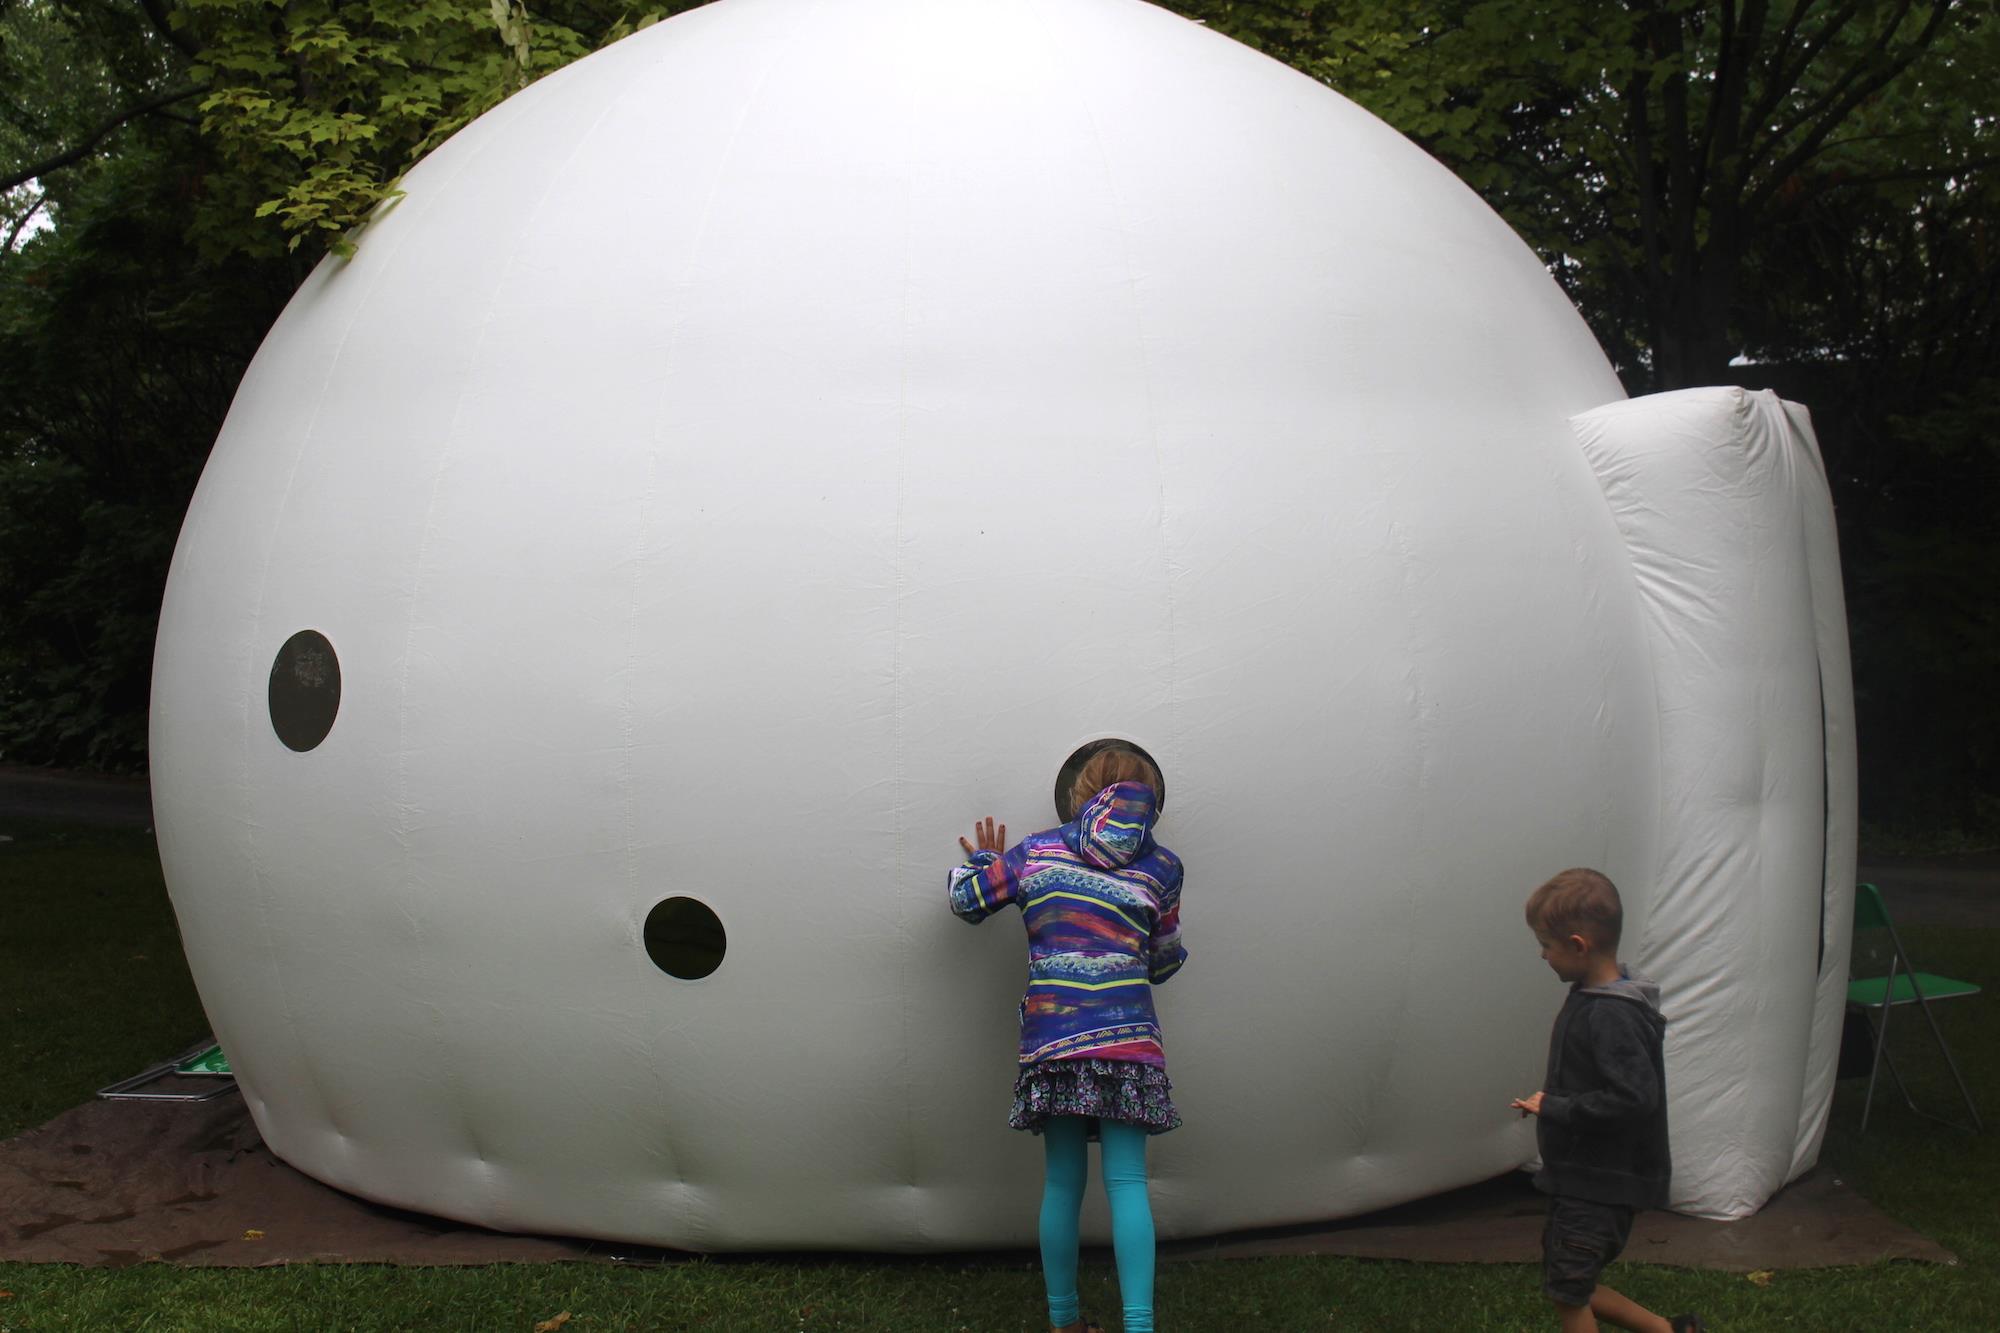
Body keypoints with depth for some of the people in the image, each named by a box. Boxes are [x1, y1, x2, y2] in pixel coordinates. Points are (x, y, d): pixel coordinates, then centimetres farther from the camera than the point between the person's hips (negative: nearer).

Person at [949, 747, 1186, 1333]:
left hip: (1052, 1036, 1)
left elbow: (966, 899, 13)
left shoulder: (1036, 851, 7)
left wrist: (986, 860, 33)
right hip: (1127, 1037, -1)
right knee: (1127, 1182, -1)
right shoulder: (1162, 867, 8)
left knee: (1061, 1184, 11)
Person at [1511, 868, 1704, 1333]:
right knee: (1571, 1286, 18)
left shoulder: (1612, 1017, -25)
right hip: (1581, 1176, 10)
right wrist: (1551, 1093, 6)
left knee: (1568, 1293, 1)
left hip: (1601, 1185, -10)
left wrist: (1555, 1108, -23)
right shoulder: (1591, 997, 6)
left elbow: (1634, 1097, -31)